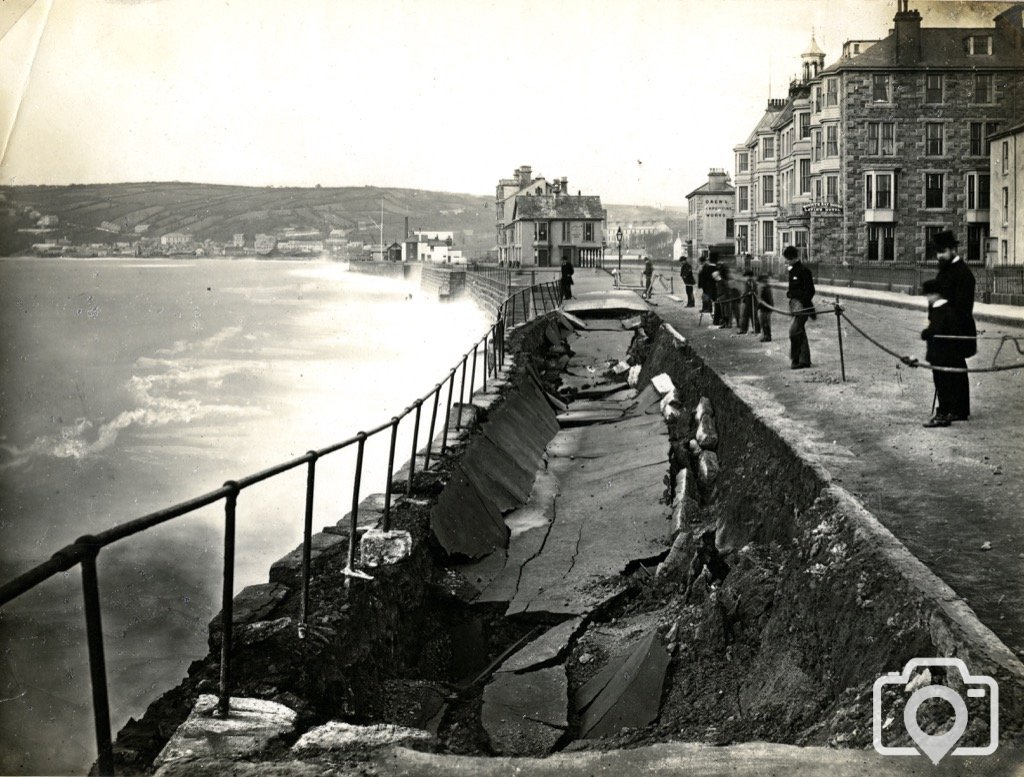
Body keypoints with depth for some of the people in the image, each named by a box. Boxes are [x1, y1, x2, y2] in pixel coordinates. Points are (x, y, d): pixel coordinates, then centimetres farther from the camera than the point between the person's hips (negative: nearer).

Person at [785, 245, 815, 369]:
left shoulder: (803, 271, -14)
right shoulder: (792, 270, 14)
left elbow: (809, 291, -16)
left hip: (802, 305, -9)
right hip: (795, 305, 9)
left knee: (794, 331, -12)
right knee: (800, 333, 11)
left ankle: (795, 359, -6)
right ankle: (804, 360, 16)